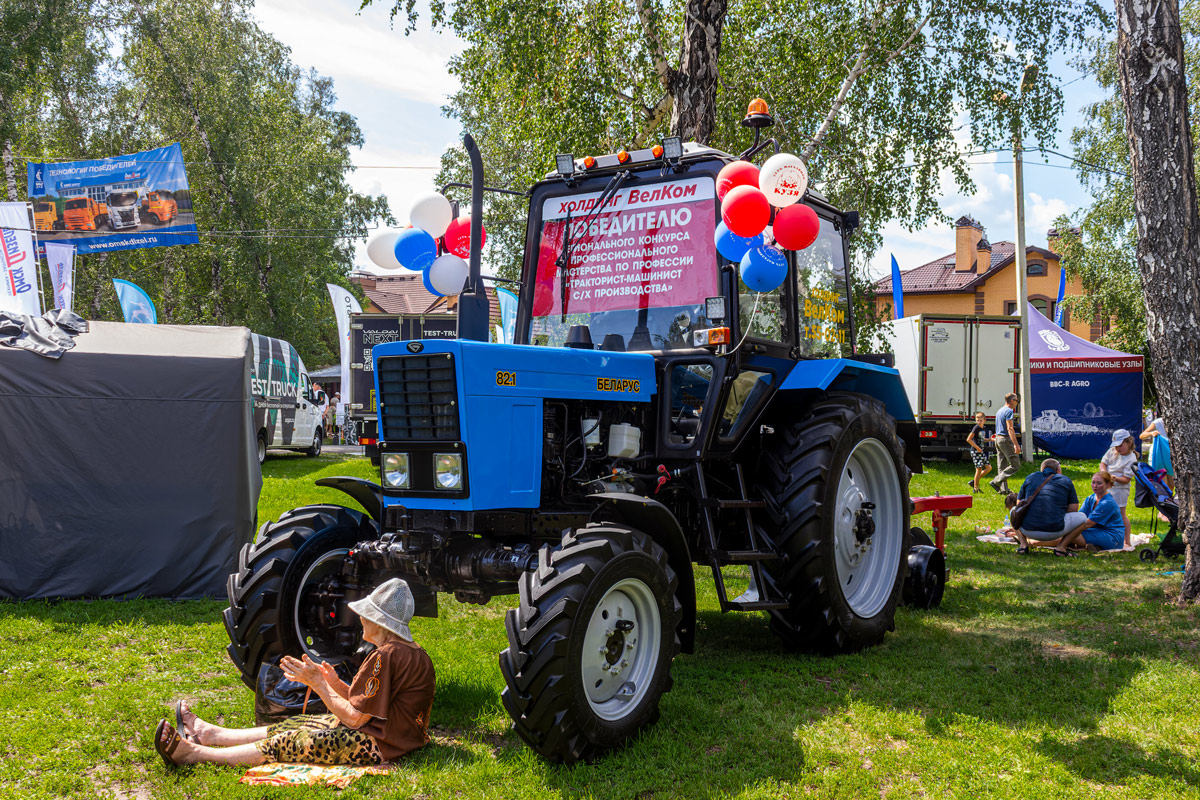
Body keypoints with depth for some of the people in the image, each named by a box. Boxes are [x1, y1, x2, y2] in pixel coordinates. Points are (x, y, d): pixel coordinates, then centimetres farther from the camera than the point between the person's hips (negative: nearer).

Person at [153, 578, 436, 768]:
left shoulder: (385, 656, -23)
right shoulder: (414, 653, 10)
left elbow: (355, 717, -21)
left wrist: (317, 683, -13)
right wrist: (336, 684, 0)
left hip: (377, 747, -10)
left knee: (286, 743, -7)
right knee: (292, 726, 14)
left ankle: (194, 753, -1)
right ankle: (210, 734, 24)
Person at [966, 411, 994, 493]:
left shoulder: (984, 428, 10)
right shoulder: (976, 428, -13)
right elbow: (968, 439, -17)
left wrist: (990, 439, 8)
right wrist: (977, 447, -17)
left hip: (982, 452, 8)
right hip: (976, 451, -8)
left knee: (988, 467, 6)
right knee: (979, 469, -6)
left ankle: (973, 482, 13)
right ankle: (975, 488, 2)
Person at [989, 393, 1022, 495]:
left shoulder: (999, 411, 18)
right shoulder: (1009, 411, -11)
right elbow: (1010, 429, -19)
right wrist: (1016, 444, -23)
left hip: (998, 438, 10)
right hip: (1005, 439, -10)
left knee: (1002, 466, 9)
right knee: (1015, 465, -7)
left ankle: (1004, 489, 7)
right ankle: (996, 482, -11)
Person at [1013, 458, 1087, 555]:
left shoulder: (1030, 478, 17)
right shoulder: (1066, 480, 12)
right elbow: (1073, 509, 12)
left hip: (1028, 531, 2)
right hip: (1054, 532, -2)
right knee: (1082, 516, 22)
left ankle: (1023, 543, 10)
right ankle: (1060, 546, 4)